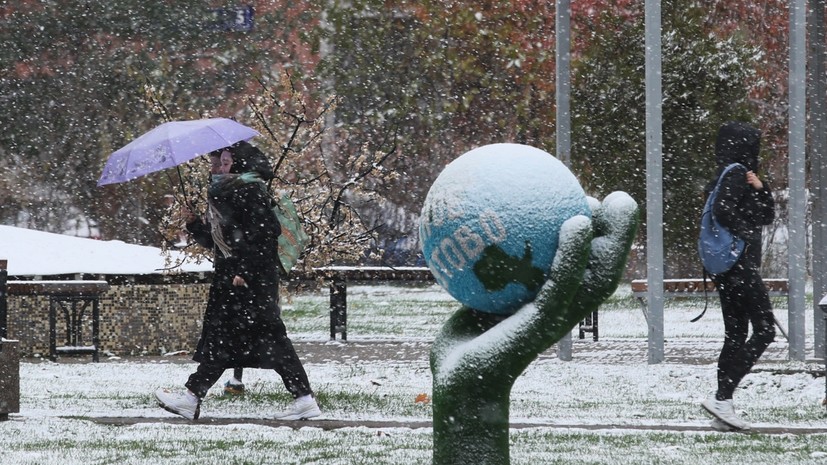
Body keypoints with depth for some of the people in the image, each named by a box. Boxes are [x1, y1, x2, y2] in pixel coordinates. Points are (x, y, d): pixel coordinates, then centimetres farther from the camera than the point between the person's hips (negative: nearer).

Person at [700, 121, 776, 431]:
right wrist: (746, 235, -14)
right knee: (764, 331, -9)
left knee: (735, 335, 10)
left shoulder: (738, 176, 19)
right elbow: (723, 211, -25)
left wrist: (760, 189, 4)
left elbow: (767, 216, 21)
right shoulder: (736, 175, -10)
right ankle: (722, 398, -16)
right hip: (739, 263, -10)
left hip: (725, 269, 10)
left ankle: (723, 406, 7)